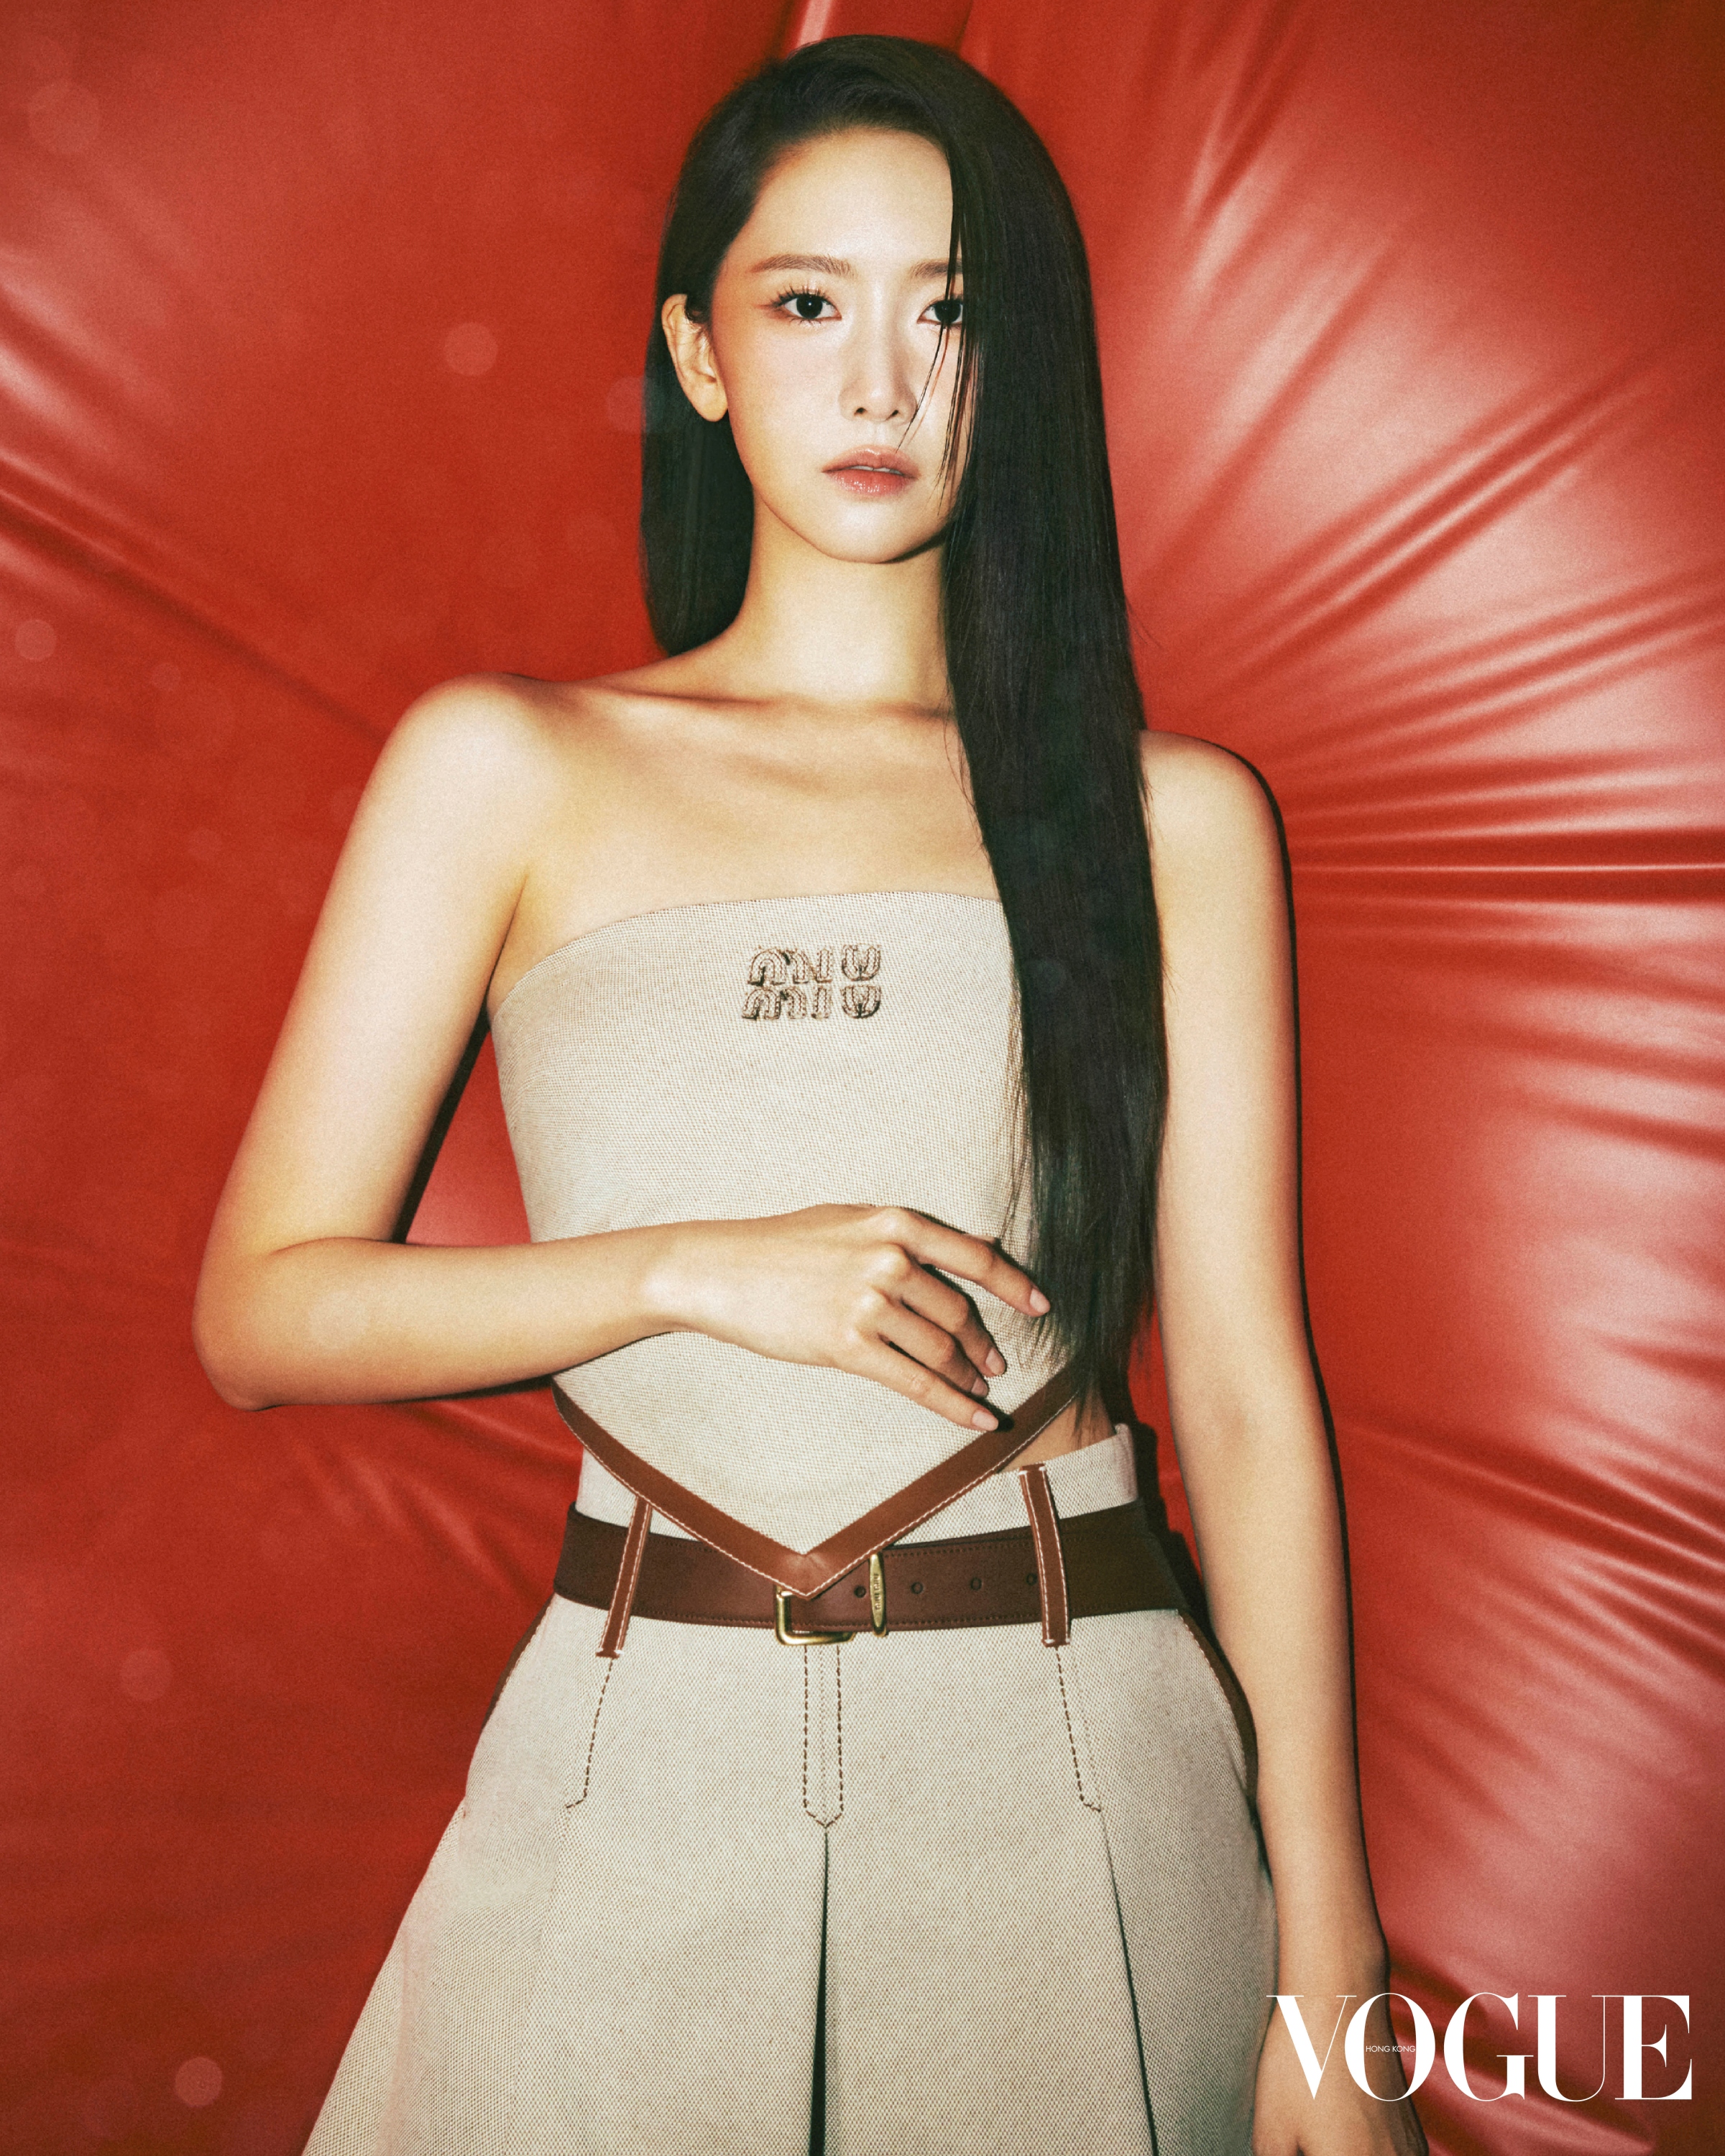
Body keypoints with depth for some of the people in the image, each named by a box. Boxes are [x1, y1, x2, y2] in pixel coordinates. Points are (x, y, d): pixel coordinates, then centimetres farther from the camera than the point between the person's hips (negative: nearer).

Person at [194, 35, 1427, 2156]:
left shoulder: (1169, 814, 4)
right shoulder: (505, 768, 3)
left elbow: (1247, 1393, 0)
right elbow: (261, 1307, 1)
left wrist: (1329, 1969, -3)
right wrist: (696, 1267, -13)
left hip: (1084, 1783, 1)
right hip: (653, 1795, 0)